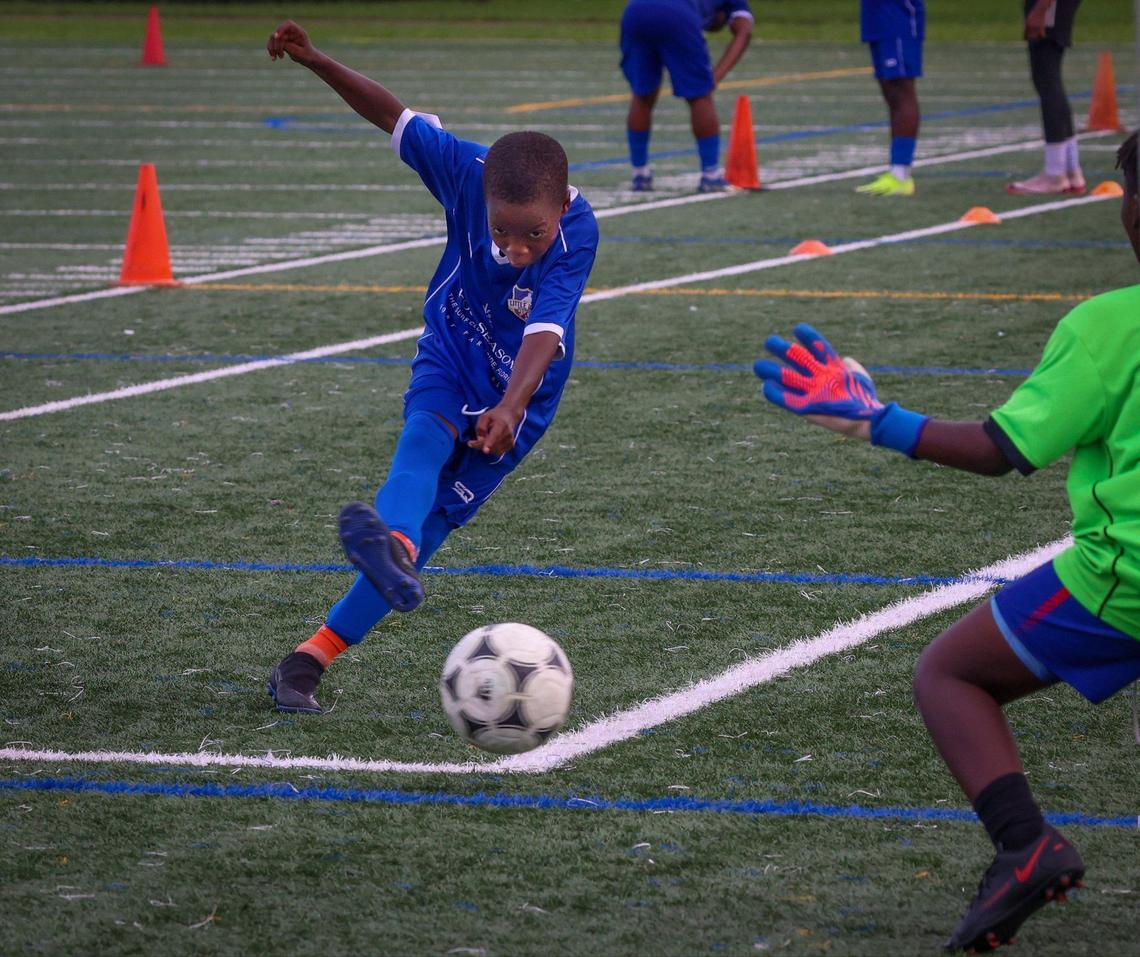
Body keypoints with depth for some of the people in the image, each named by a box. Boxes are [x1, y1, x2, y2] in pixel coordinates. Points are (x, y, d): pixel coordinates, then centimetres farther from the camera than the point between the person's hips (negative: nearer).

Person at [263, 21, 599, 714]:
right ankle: (395, 551, -65)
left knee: (434, 519, -6)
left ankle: (312, 659, -3)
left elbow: (545, 332, -40)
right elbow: (396, 118, -9)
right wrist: (316, 62, -17)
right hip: (451, 355, 1)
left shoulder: (578, 233, -30)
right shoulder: (468, 171, -22)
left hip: (521, 391, -1)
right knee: (423, 443, -32)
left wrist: (513, 405, -56)